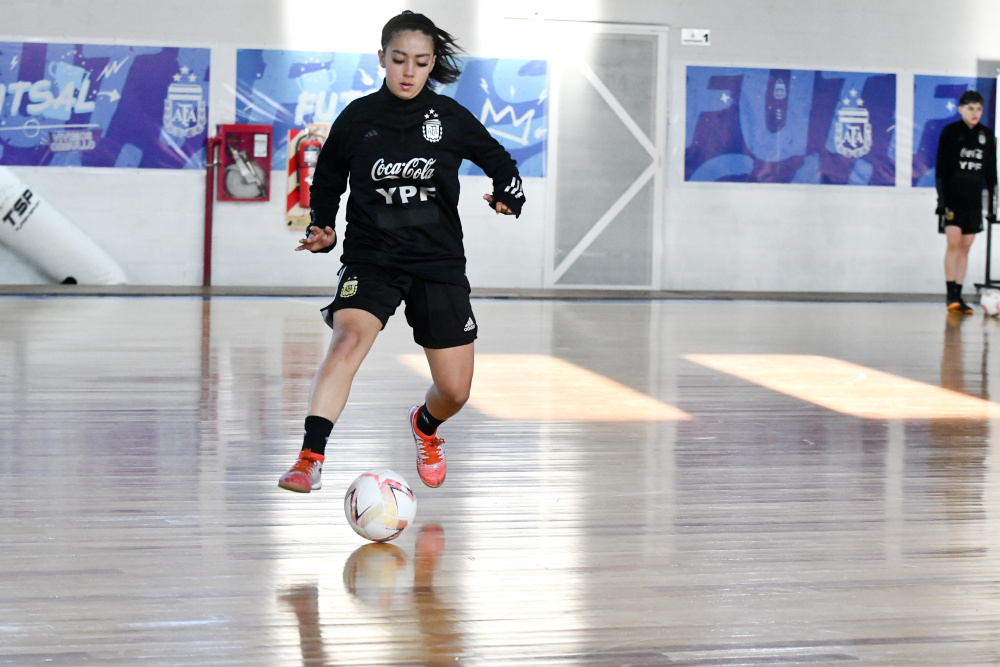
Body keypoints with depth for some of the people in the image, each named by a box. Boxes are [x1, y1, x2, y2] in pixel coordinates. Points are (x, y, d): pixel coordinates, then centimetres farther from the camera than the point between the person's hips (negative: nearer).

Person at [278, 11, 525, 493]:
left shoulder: (450, 118, 0)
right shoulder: (357, 119, -1)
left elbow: (498, 160, 13)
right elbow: (326, 182, 13)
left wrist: (508, 194, -7)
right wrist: (322, 230, -3)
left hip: (439, 262, 2)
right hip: (371, 258, -1)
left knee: (455, 392, 5)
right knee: (347, 341, -31)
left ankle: (425, 427, 41)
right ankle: (310, 459, -35)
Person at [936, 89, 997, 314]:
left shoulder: (987, 136, 9)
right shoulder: (950, 133, -2)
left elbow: (991, 173, 14)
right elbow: (941, 169, -4)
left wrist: (992, 203, 10)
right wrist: (942, 200, -10)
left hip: (974, 199, 4)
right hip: (953, 197, -4)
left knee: (965, 247, 5)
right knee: (953, 242, -13)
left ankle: (958, 296, 8)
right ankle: (951, 294, -9)